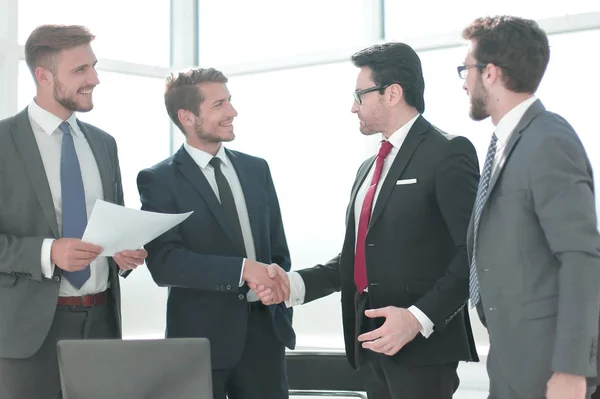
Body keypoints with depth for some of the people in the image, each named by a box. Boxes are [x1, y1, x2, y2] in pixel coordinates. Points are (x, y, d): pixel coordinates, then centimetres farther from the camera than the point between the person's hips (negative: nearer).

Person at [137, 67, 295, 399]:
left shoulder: (256, 169, 11)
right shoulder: (158, 180, -5)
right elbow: (163, 262, -16)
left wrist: (278, 284, -1)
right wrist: (242, 269, -22)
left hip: (264, 329, 4)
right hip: (202, 334, -4)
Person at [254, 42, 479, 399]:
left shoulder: (448, 153, -7)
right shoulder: (369, 168, 18)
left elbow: (474, 252, -14)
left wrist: (420, 317, -23)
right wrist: (294, 284, 3)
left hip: (422, 344, -7)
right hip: (373, 342, 7)